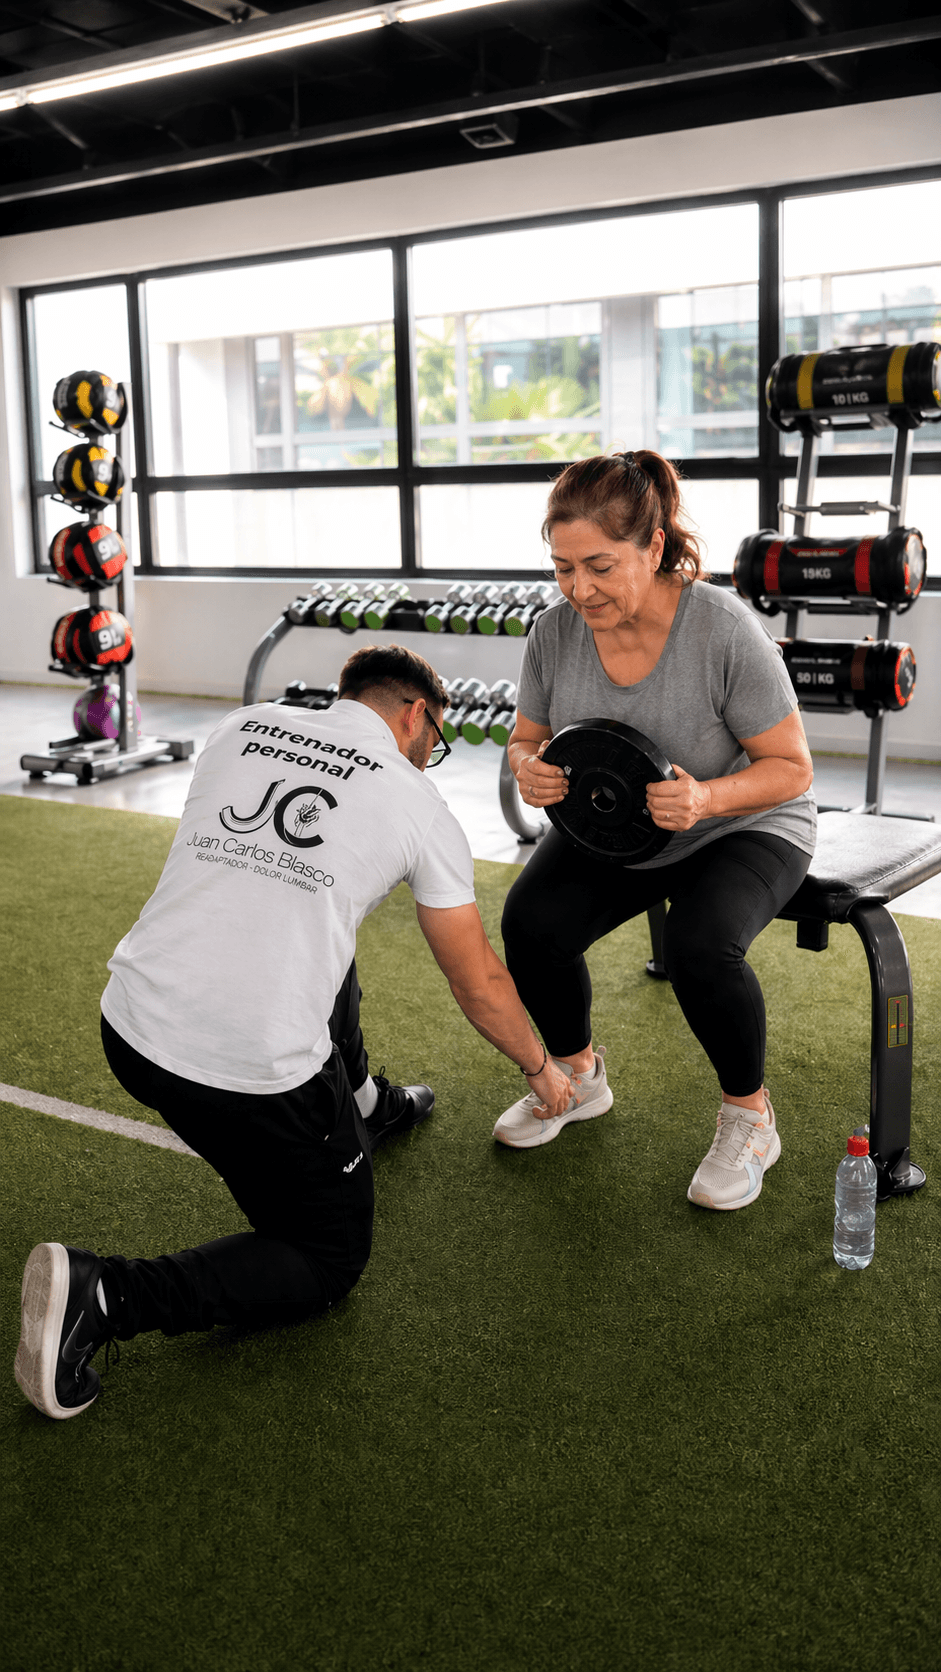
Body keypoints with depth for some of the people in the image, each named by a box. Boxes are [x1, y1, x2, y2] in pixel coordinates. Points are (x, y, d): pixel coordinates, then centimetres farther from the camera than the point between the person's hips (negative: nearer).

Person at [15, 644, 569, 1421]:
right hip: (255, 1072, -6)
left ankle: (363, 1106, 48)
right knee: (328, 1264, 16)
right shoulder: (418, 804, 3)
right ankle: (101, 1296, -2)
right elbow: (479, 986, 12)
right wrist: (542, 1068, 31)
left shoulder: (243, 728, 13)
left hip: (130, 1026, 7)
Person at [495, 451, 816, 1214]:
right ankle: (577, 1076, 10)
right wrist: (531, 770, -24)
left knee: (700, 948, -32)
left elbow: (791, 767, -18)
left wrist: (707, 799, -38)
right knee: (531, 921, -20)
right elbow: (527, 739, 1)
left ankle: (750, 1118, -2)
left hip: (740, 830, -4)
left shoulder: (724, 630, -28)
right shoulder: (556, 631, -15)